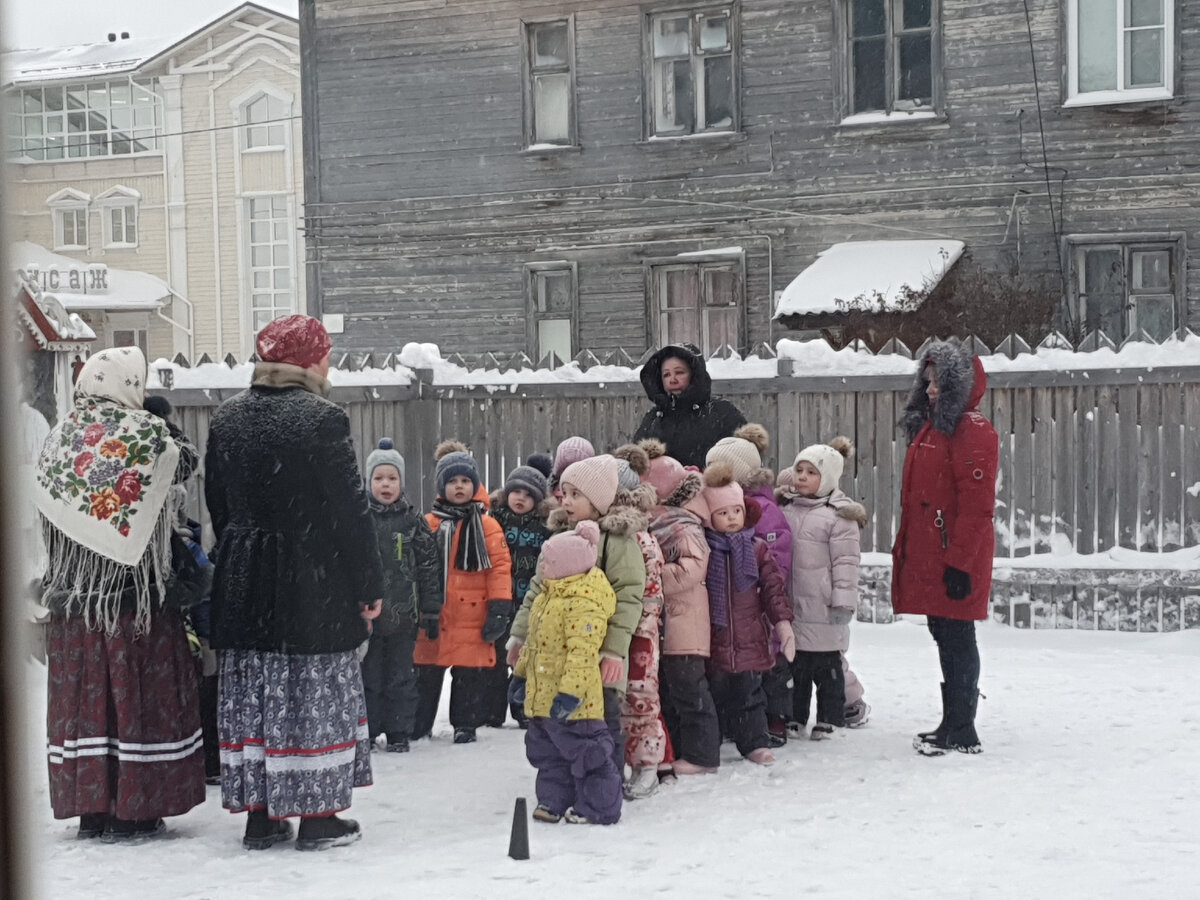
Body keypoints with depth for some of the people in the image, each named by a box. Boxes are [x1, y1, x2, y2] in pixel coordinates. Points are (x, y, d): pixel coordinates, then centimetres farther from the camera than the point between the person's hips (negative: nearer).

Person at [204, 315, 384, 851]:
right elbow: (351, 511, -11)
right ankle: (317, 815, 6)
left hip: (242, 585, 6)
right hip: (315, 584, -6)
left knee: (251, 695, 10)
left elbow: (218, 505, 12)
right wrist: (370, 584, -4)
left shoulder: (227, 419, 6)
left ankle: (260, 816, 15)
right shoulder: (321, 419, -13)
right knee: (314, 693, 2)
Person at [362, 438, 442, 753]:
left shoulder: (413, 521, 3)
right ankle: (366, 731, 15)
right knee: (368, 676, 6)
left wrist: (431, 609, 3)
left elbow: (430, 566, 5)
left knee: (401, 676, 7)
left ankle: (399, 732, 15)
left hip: (404, 615, 1)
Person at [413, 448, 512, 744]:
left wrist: (499, 608, -7)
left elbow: (500, 567, -1)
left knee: (470, 675, 5)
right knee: (427, 675, 8)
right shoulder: (429, 524, 3)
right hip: (434, 617, 1)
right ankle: (417, 724, 18)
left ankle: (465, 724, 17)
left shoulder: (487, 526, 1)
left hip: (473, 617, -1)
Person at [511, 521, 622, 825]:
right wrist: (521, 673, 26)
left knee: (585, 753, -1)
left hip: (570, 700, -10)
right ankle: (554, 801, 28)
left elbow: (582, 652, -27)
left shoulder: (584, 604, -21)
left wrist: (570, 693, -31)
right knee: (548, 753, 17)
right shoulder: (547, 596, 12)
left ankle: (598, 809, 8)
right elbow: (533, 641, 23)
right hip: (542, 696, 10)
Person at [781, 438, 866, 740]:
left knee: (827, 666, 3)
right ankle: (794, 717, 22)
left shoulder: (839, 515, -8)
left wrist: (843, 602, -15)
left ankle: (831, 718, 13)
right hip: (791, 607, 6)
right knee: (795, 664, 13)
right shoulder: (787, 511, 13)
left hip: (822, 611, -6)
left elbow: (846, 562, -12)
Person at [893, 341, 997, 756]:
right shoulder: (929, 428, 17)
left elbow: (977, 505, -19)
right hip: (928, 558, 10)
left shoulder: (972, 431, -13)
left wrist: (960, 562, -22)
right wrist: (907, 549, 20)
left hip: (955, 562, -10)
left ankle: (961, 733, 2)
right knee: (945, 638, 14)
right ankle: (953, 725, 22)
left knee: (957, 640, -4)